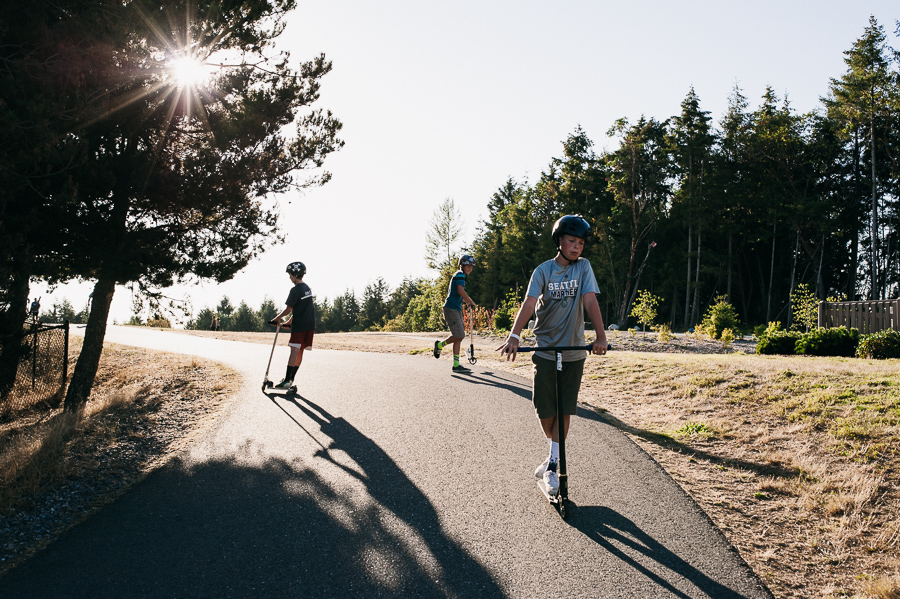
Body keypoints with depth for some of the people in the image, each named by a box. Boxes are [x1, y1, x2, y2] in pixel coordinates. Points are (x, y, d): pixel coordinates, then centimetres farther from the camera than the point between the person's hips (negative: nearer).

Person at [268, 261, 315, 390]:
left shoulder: (295, 290, -12)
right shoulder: (308, 289, 15)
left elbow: (288, 309, -13)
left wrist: (277, 319, 1)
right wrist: (289, 322, 24)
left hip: (299, 326, -8)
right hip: (310, 325, 8)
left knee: (294, 351, -12)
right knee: (300, 351, 10)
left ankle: (287, 380, -15)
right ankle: (291, 378, 17)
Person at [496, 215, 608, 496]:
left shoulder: (583, 267, 0)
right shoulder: (543, 271, -4)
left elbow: (590, 301, -10)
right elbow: (529, 303, -17)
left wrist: (600, 336, -23)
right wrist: (514, 336, -32)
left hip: (574, 351, 1)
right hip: (545, 350, -1)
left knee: (565, 409, 3)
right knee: (544, 408, 4)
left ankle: (553, 465, 14)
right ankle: (553, 449, 32)